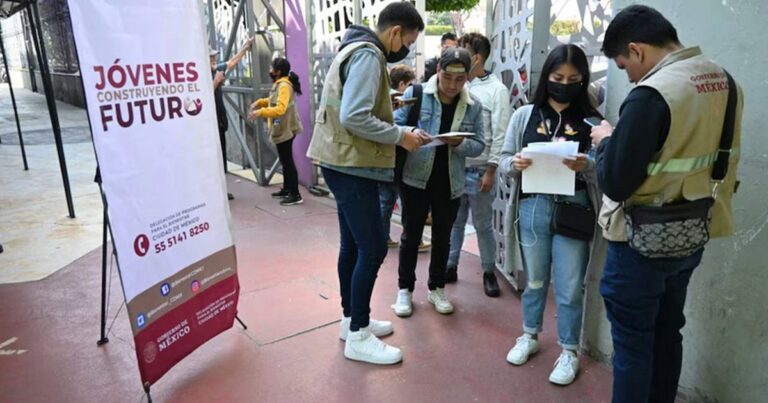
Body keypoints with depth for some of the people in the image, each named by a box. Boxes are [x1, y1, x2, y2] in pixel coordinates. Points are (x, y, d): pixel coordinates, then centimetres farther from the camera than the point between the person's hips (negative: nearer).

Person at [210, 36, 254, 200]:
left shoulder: (216, 70, 8)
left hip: (219, 122, 9)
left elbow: (232, 62, 24)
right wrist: (216, 81, -22)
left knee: (221, 157, 13)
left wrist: (245, 47, 27)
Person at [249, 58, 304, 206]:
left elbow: (280, 108, -30)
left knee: (288, 161, -7)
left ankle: (295, 195, -3)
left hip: (285, 129, -10)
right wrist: (260, 102, 14)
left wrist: (260, 112, -32)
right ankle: (286, 189, 29)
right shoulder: (279, 84, 14)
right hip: (282, 129, 10)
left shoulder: (284, 86, -19)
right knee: (284, 160, 17)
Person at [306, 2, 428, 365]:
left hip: (345, 163, 11)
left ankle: (351, 320, 27)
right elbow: (354, 117, -26)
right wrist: (400, 135, -15)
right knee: (373, 248, -5)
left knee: (353, 245, 15)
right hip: (352, 166, -11)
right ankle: (358, 337, 6)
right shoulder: (368, 55, -15)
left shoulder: (359, 51, 18)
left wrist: (398, 132, 10)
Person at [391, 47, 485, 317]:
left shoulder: (474, 106, 1)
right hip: (415, 178, -2)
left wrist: (459, 143, -20)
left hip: (450, 183, 3)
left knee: (442, 236, 14)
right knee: (411, 234, 8)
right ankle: (405, 289, 23)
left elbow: (478, 145, 1)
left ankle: (436, 288, 31)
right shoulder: (415, 94, -7)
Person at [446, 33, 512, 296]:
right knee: (454, 222, 15)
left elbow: (500, 135, -10)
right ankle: (450, 267, 27)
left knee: (483, 225, 8)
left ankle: (489, 272, 23)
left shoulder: (497, 90, -7)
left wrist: (490, 171, -12)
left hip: (478, 171, -4)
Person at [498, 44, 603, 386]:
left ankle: (569, 351, 26)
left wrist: (587, 165, -24)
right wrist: (516, 164, -17)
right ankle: (529, 336, 37)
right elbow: (504, 162, 5)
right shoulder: (525, 115, 3)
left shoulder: (591, 120, -2)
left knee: (569, 287, 7)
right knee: (534, 280, 17)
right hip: (533, 207, 2)